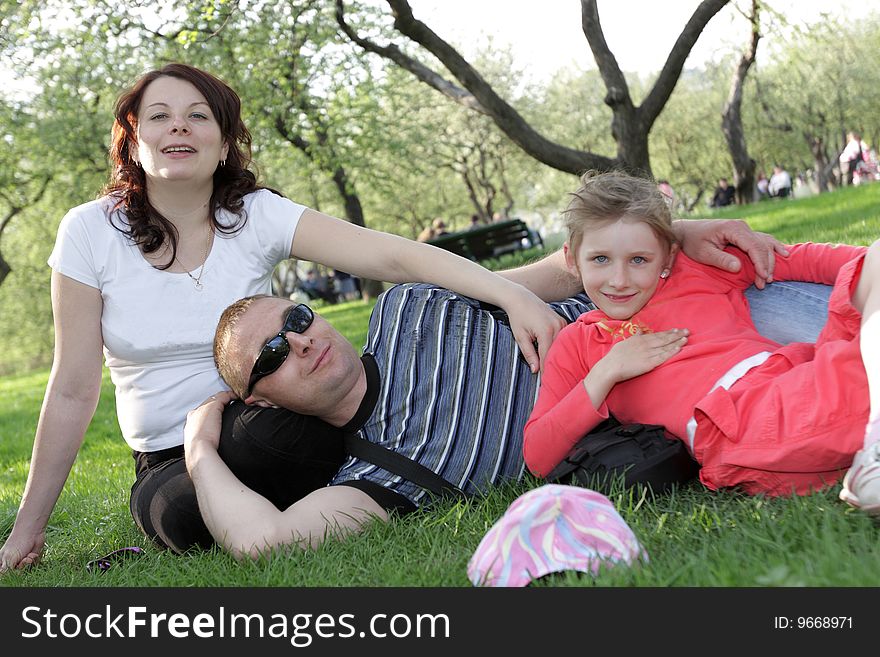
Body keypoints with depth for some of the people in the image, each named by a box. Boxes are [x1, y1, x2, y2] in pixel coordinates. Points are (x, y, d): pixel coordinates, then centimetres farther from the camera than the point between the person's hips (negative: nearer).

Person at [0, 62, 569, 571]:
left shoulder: (257, 216, -7)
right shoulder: (91, 233, -7)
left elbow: (394, 255, -19)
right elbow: (74, 390, -4)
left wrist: (512, 294, -34)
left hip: (275, 438, 1)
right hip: (171, 463, 0)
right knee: (187, 512, -38)